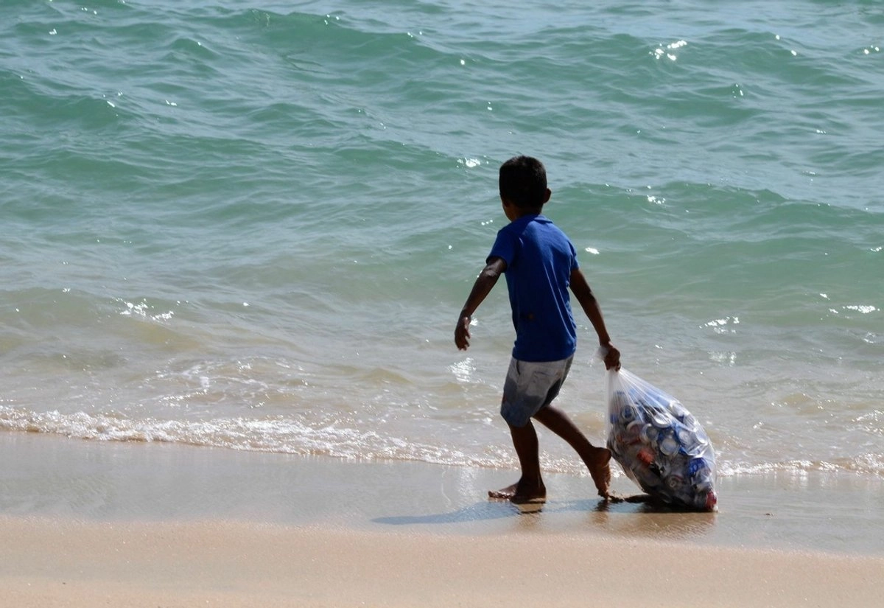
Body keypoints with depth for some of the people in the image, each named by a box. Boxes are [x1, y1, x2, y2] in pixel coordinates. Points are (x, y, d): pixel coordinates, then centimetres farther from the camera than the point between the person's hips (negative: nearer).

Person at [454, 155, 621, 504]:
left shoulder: (513, 235, -11)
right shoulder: (559, 237, 10)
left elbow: (490, 273, -30)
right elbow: (586, 295, 15)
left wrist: (466, 316, -42)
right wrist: (605, 343, 23)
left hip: (534, 350, -7)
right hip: (565, 346, 7)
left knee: (515, 413, 15)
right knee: (538, 405, 29)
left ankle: (532, 484, 29)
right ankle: (592, 455, 29)